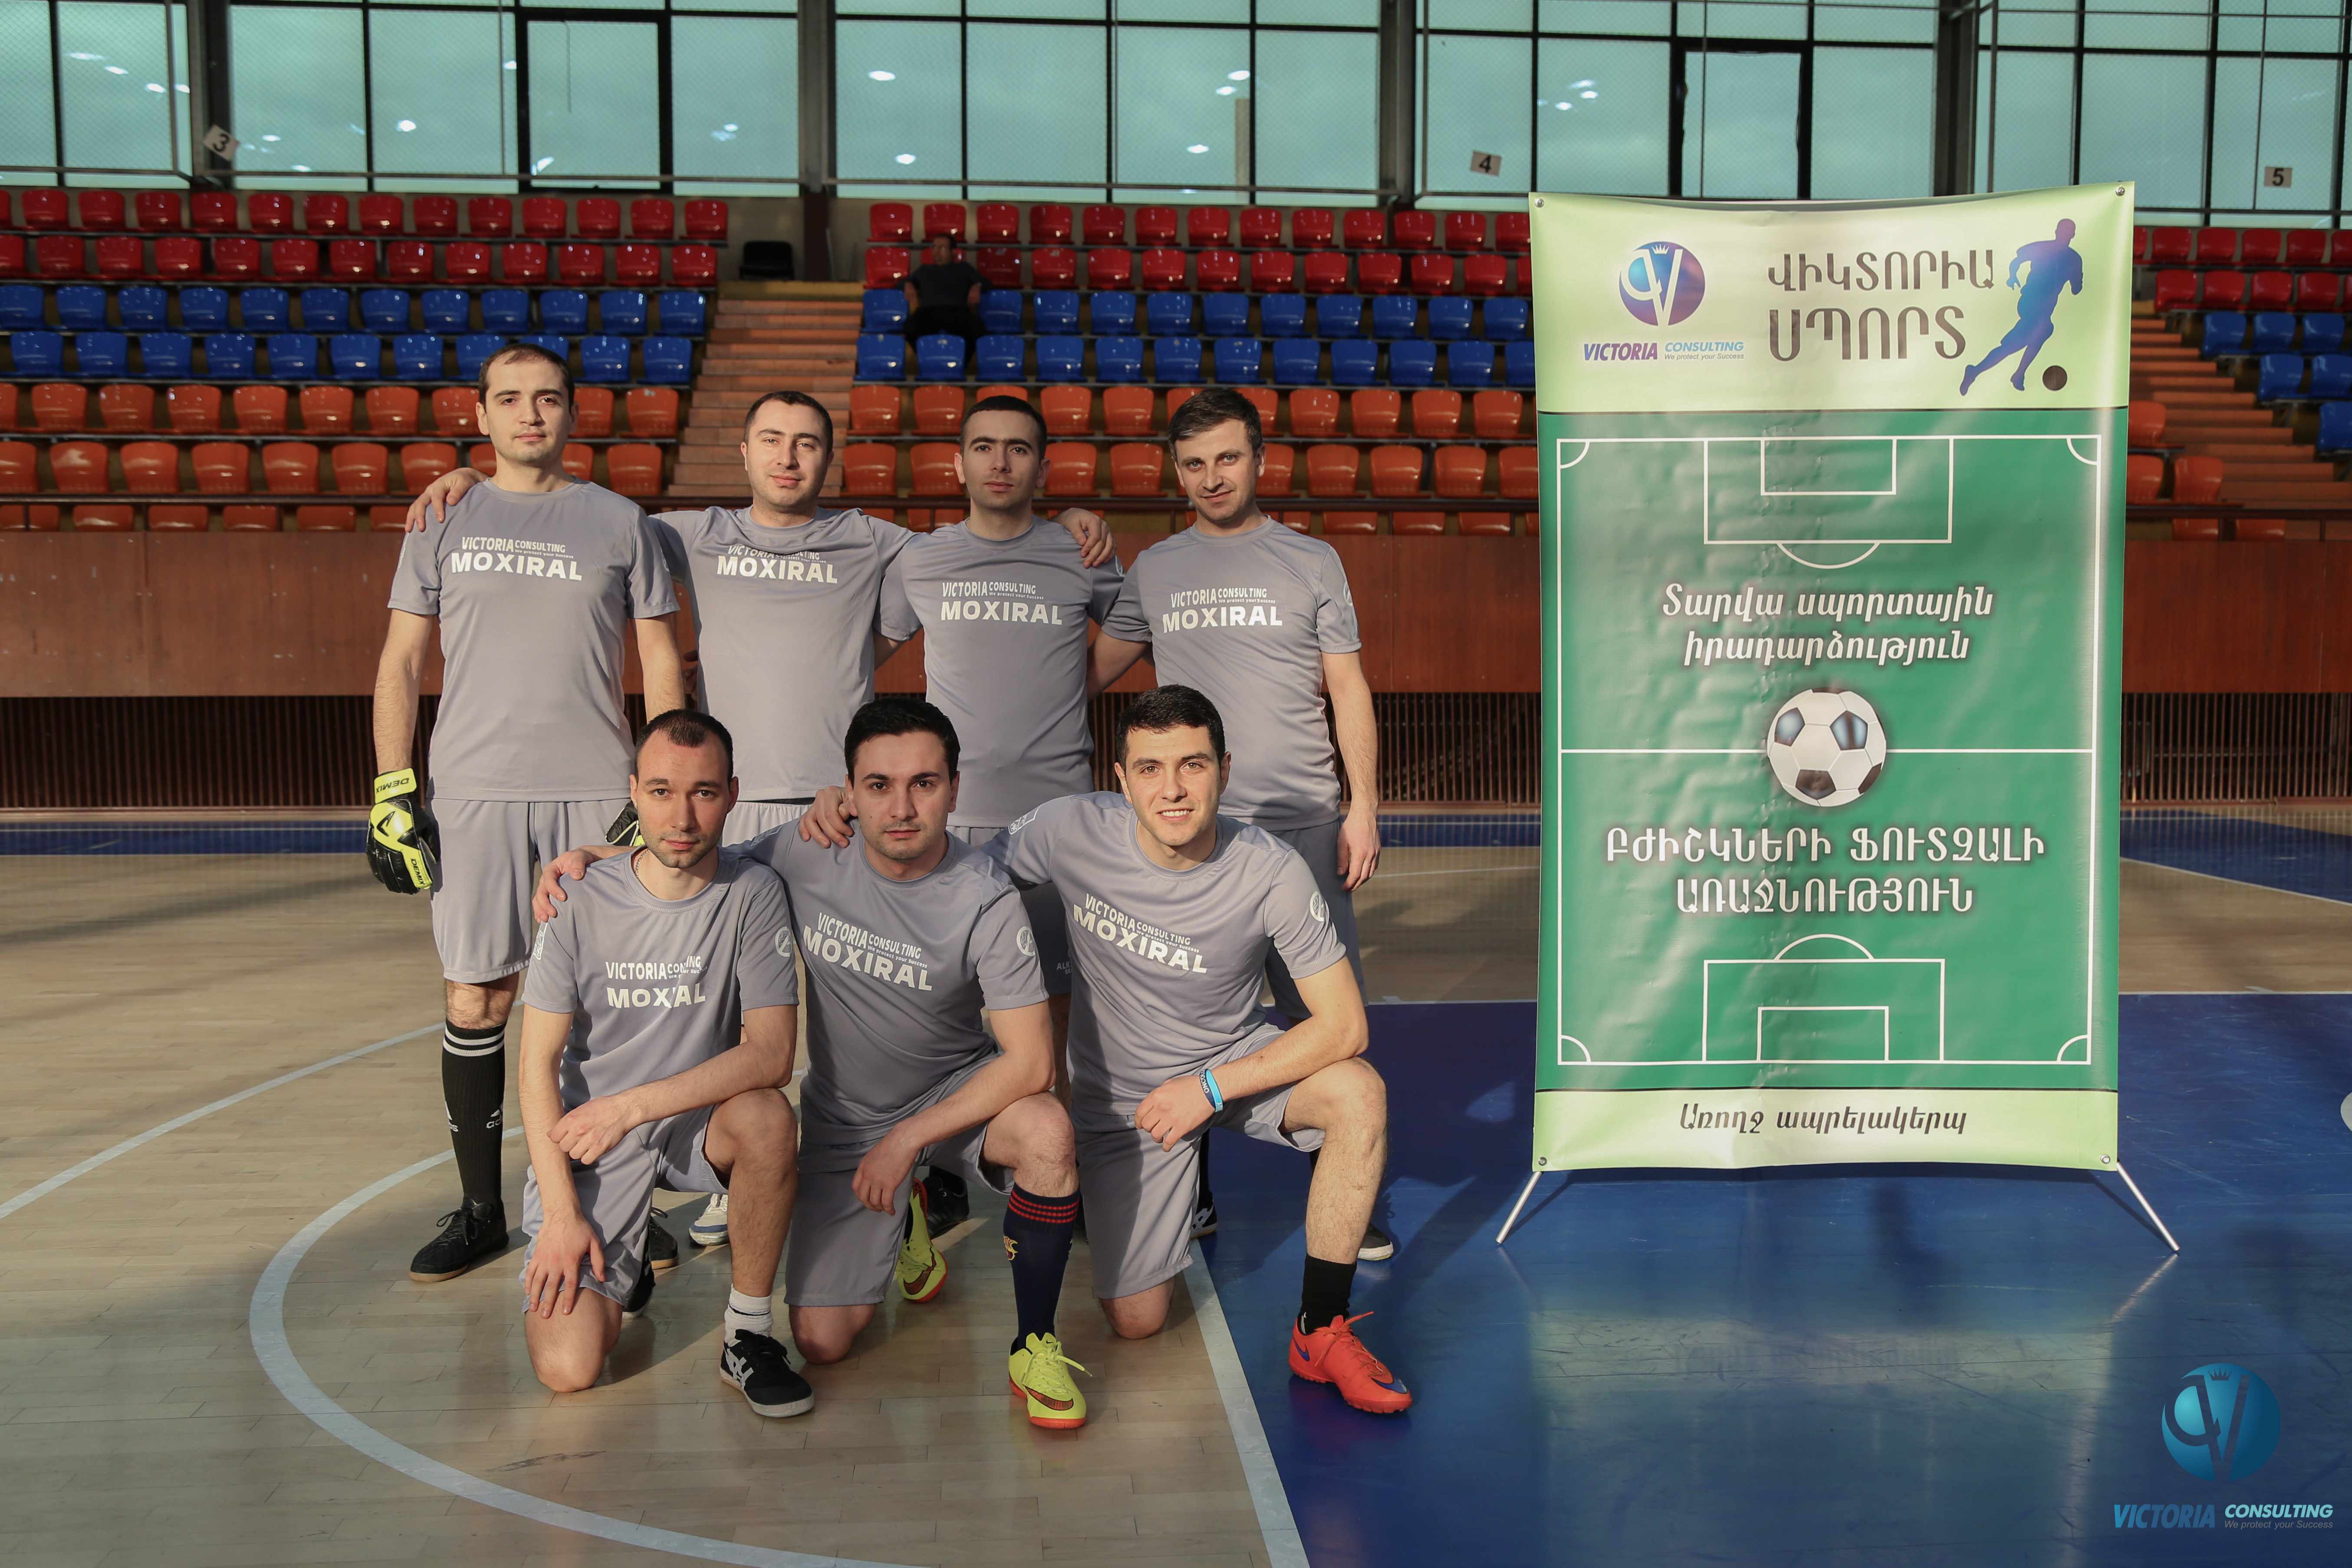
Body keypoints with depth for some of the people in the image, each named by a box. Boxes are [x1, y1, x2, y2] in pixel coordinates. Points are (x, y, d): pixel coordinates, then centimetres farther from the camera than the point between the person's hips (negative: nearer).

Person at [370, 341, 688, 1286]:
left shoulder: (619, 523, 8)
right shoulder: (446, 523, 9)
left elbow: (660, 659, 8)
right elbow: (402, 661, 9)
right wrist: (393, 790, 0)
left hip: (599, 789, 0)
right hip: (473, 790, 1)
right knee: (478, 998, 3)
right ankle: (479, 1209, 15)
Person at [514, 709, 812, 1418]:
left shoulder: (751, 892, -12)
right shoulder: (582, 902, -11)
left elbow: (771, 1053, -19)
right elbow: (539, 1062, -7)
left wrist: (632, 1106, -27)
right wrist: (561, 1213, -14)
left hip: (699, 1120, 1)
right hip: (590, 1142, 0)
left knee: (766, 1114, -35)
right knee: (566, 1368, -16)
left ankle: (747, 1333, -14)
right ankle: (622, 1271, 20)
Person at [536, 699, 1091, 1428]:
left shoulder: (985, 899, -23)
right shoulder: (805, 857, -16)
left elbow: (1030, 1062, -25)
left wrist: (907, 1138, -25)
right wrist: (587, 857, -13)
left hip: (958, 1093, -2)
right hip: (844, 1116, 2)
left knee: (1047, 1130, -37)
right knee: (822, 1342, -4)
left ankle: (1034, 1346, -14)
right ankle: (900, 1217, 29)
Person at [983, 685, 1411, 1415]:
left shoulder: (1273, 872, -23)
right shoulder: (1071, 830, -21)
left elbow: (1344, 1026, -21)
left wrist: (1211, 1088, -25)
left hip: (1237, 1058, 0)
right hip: (1120, 1093, 0)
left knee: (1358, 1093, -31)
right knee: (1136, 1324, -1)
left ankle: (1321, 1333, -15)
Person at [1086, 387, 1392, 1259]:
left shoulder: (1311, 563, 7)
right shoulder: (1153, 571, 11)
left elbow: (1348, 688, 5)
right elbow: (1091, 671, 19)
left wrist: (1364, 804, -2)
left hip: (1303, 824, -2)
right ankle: (1190, 1194, 20)